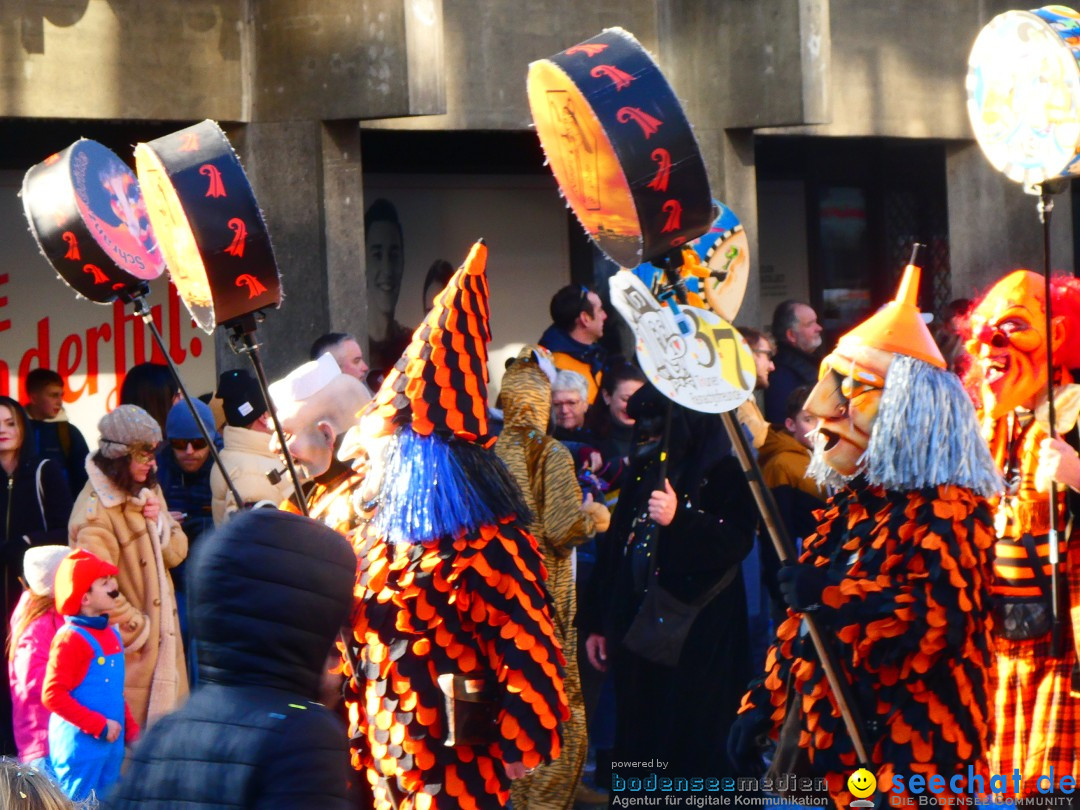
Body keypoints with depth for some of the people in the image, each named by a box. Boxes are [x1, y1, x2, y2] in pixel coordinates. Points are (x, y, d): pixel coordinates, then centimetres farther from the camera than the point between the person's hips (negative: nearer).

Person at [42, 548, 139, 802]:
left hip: (112, 743, 9)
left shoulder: (111, 634, 11)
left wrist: (131, 731, 14)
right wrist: (99, 726, -19)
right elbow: (52, 695, -20)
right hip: (79, 744, -9)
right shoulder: (70, 639, -15)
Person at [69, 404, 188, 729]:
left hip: (164, 634, 8)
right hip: (129, 648, -8)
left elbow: (176, 552, 8)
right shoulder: (94, 510, -20)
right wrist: (138, 630, -16)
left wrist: (160, 524, -13)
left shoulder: (147, 489, 8)